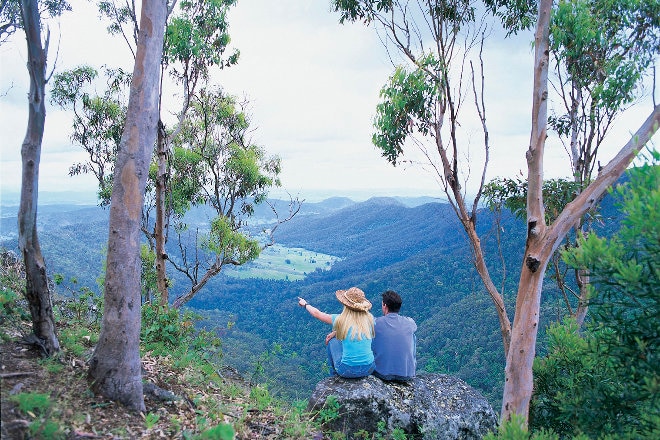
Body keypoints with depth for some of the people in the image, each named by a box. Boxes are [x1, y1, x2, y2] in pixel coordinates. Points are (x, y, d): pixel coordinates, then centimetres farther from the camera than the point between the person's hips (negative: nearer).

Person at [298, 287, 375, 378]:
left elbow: (317, 313, 8)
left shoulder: (341, 320, -11)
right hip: (369, 369, 4)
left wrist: (305, 304, 26)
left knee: (332, 340, 21)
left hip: (348, 371, -3)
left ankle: (334, 375, 37)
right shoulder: (369, 319, -3)